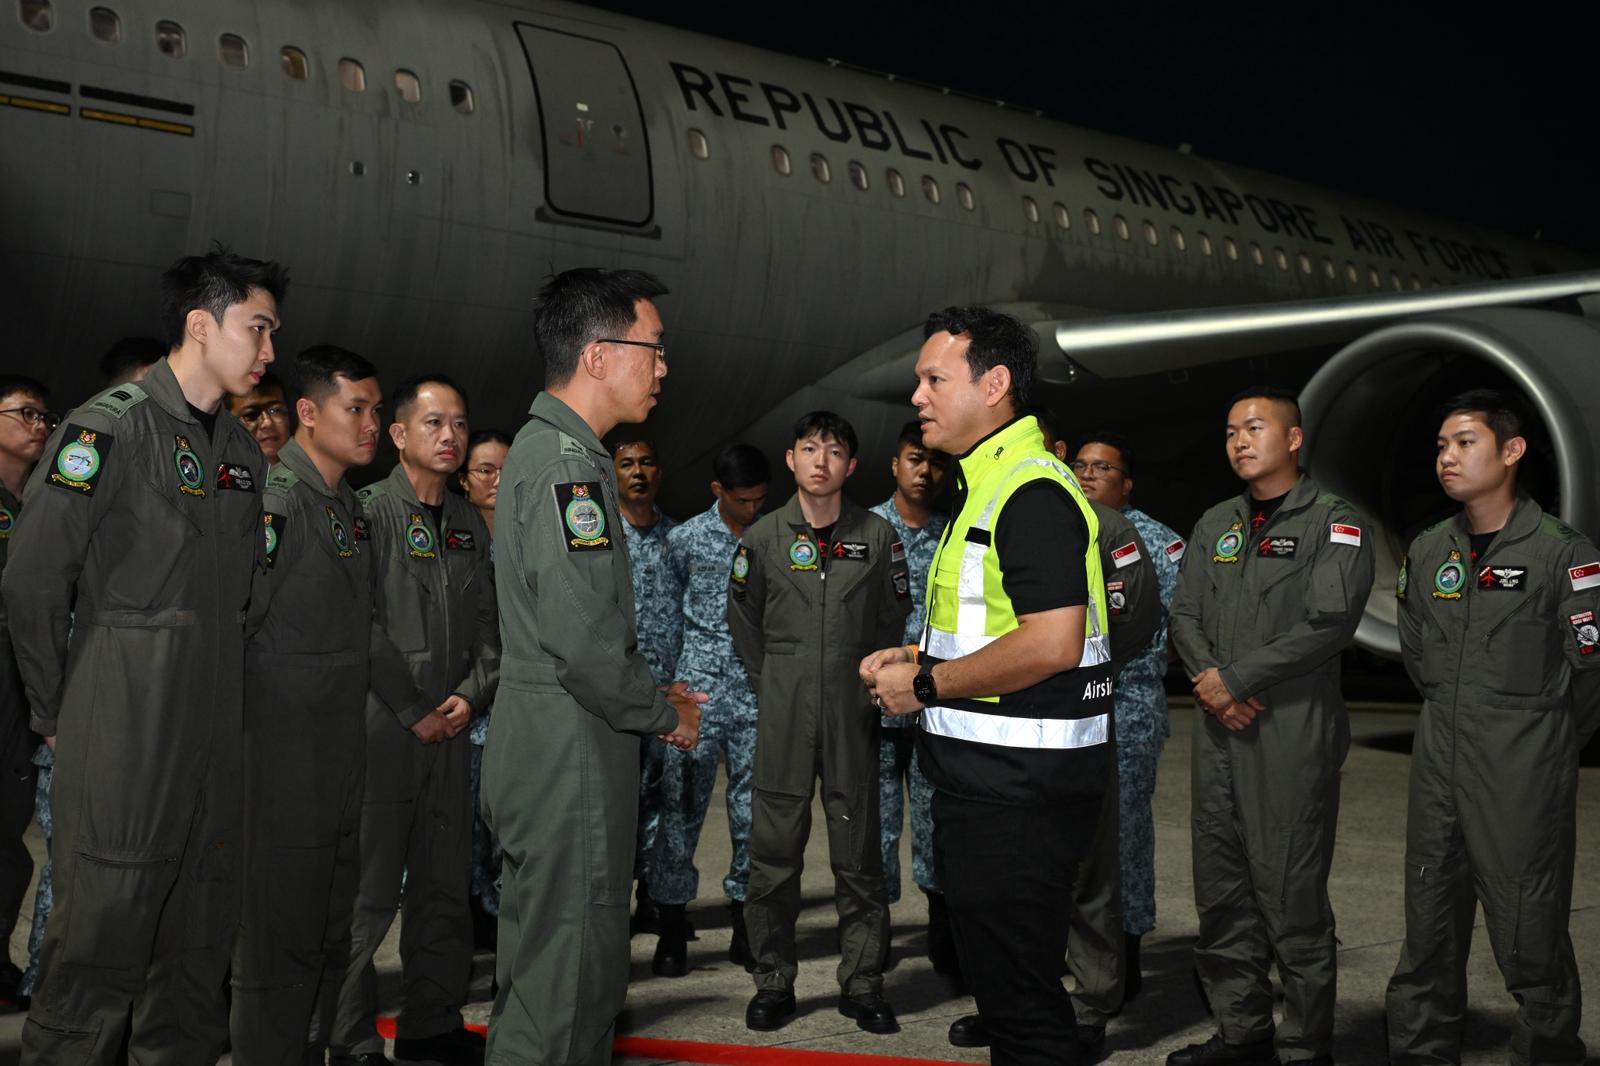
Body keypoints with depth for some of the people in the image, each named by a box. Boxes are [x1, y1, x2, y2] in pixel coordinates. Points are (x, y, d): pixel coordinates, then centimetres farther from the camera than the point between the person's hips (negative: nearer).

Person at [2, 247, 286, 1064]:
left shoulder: (242, 452, 14)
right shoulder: (110, 427, -9)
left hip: (214, 737, 7)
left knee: (199, 942, 12)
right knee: (101, 940, -4)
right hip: (122, 739, -7)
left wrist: (228, 703, 14)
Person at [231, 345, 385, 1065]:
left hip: (341, 760, 9)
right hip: (284, 764, -9)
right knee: (279, 945, -2)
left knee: (330, 939, 14)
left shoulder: (349, 506, 16)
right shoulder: (277, 498, -13)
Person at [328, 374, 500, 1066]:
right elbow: (365, 625, -12)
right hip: (383, 724, -6)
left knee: (445, 886, 11)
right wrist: (415, 712, -12)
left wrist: (471, 696, -1)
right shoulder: (370, 510, -5)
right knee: (369, 891, -4)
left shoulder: (470, 524, 15)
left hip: (452, 725, 6)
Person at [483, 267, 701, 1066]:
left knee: (541, 973, 19)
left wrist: (654, 697, 13)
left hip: (547, 750, 11)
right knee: (571, 983, -4)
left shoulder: (544, 447, 17)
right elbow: (582, 641, -24)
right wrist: (665, 714, -9)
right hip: (569, 756, -11)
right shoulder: (565, 460, -17)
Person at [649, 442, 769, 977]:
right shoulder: (684, 540, 3)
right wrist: (677, 683, 5)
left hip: (758, 695, 2)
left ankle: (746, 926, 16)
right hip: (698, 693, -1)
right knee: (681, 807, -1)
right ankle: (672, 928, 7)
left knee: (754, 810, 5)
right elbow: (666, 614, 9)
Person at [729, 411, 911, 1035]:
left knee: (858, 854, 3)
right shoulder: (763, 538, 4)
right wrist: (773, 689, 10)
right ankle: (773, 981, 13)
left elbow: (894, 621, 11)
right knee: (774, 851, 2)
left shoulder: (878, 537, 3)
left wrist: (872, 685, 9)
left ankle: (862, 984, 12)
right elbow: (744, 623, 13)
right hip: (782, 718, 0)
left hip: (853, 715, 0)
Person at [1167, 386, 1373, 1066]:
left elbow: (1328, 624, -13)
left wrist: (1236, 677, -12)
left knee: (1292, 898, -4)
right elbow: (1185, 616, 13)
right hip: (1218, 730, 6)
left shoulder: (1334, 524, -2)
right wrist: (1210, 680, -7)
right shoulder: (1216, 525, 17)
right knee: (1222, 892, 10)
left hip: (1293, 731, -6)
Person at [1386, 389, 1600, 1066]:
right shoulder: (1427, 552, 10)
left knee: (1528, 932, -3)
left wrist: (1546, 739, 1)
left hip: (1524, 773, -6)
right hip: (1439, 760, 6)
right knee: (1429, 921, 11)